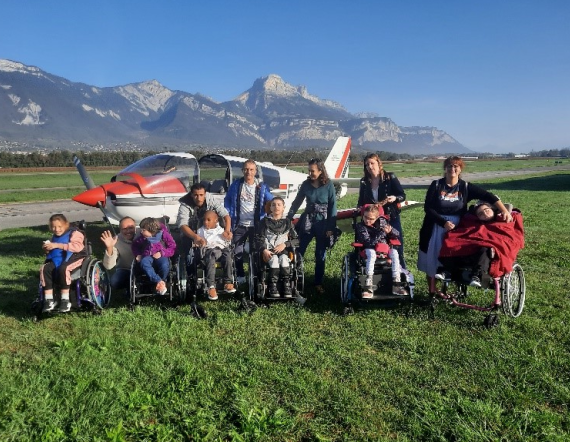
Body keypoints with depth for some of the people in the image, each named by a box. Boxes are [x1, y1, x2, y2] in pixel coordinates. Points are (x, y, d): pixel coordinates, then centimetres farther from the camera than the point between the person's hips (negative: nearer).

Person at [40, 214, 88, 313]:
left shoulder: (74, 233, -3)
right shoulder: (54, 236, 19)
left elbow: (77, 247, -22)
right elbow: (51, 250, 32)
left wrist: (58, 245, -21)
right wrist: (47, 249, 6)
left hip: (73, 257, -7)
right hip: (57, 258, 7)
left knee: (63, 268, -37)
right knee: (44, 268, -20)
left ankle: (65, 300, -26)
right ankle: (49, 300, -16)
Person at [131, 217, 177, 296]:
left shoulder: (164, 234, -12)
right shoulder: (142, 237, -4)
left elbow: (173, 248, -7)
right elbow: (134, 245, 17)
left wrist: (162, 253, -20)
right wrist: (138, 254, 0)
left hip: (160, 256, -2)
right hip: (148, 256, 2)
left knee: (164, 265, -37)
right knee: (144, 263, -36)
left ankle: (162, 281, -8)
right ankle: (159, 282, -36)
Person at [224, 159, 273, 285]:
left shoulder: (262, 187, -2)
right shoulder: (236, 185, 1)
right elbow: (227, 200, 8)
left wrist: (267, 215, -14)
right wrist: (228, 216, 0)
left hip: (255, 225, -1)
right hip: (239, 225, 1)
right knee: (237, 252, 5)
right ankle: (240, 276, 19)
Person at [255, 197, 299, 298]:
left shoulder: (287, 222, 15)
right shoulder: (265, 221, 13)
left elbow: (296, 240, 9)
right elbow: (258, 239, 5)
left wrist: (285, 244, -9)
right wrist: (264, 250, -14)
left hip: (283, 250, 1)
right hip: (268, 251, -1)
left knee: (283, 259, -34)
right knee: (274, 259, -35)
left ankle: (286, 285, -33)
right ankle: (273, 286, -33)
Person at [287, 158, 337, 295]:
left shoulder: (328, 185, -8)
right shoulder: (306, 184, 0)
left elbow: (332, 207, -7)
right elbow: (297, 202, 8)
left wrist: (331, 227, -11)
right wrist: (288, 218, 3)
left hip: (323, 223, -2)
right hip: (307, 221, 2)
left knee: (320, 255, 8)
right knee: (299, 251, 2)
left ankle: (318, 283, 20)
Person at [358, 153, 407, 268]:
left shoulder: (390, 178, -6)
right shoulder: (364, 182, 4)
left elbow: (403, 195, -5)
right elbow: (361, 201, 14)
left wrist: (394, 198, -24)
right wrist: (360, 209, -6)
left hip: (391, 217, -3)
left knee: (397, 247, 2)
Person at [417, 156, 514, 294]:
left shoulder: (465, 187, -1)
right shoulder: (436, 185, -4)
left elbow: (488, 196, -8)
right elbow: (428, 208, -9)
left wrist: (505, 211, -22)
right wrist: (444, 222, -20)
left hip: (456, 229, 0)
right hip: (435, 229, 0)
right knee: (431, 260, 6)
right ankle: (432, 293, 20)